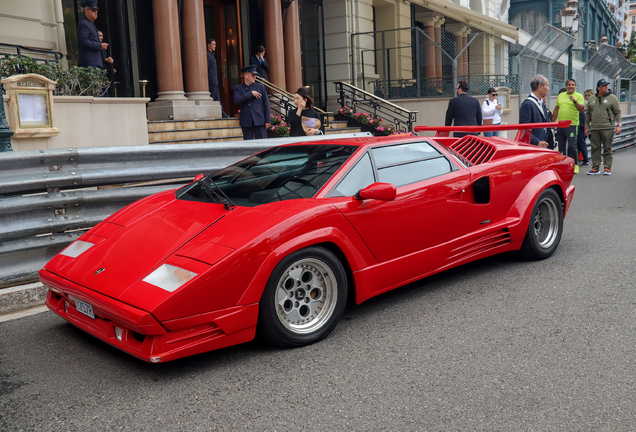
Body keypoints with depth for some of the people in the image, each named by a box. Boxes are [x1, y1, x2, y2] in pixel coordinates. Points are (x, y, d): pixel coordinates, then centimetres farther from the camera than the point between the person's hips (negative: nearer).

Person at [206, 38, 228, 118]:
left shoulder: (212, 55, 19)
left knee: (217, 99, 10)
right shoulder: (207, 55, -11)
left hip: (215, 81, 10)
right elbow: (206, 69, -16)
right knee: (211, 98, -6)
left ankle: (223, 115, 13)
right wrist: (207, 83, -20)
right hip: (211, 81, -10)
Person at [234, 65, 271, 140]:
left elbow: (266, 104, 7)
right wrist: (251, 93, -12)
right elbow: (236, 100, -11)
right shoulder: (238, 88, 8)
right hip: (246, 122, 0)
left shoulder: (260, 87, 10)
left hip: (259, 121, 0)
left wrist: (267, 120, 1)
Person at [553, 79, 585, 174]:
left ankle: (574, 164, 2)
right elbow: (556, 109, 19)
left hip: (572, 124, -5)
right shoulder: (560, 96, 14)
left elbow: (581, 109, -10)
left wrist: (575, 101, -24)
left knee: (571, 146, -9)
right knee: (561, 146, 9)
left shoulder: (579, 96, 1)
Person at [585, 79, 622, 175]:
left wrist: (619, 125, -5)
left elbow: (618, 112, 4)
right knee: (595, 149, 4)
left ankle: (607, 168, 5)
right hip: (594, 129, 3)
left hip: (607, 128, -3)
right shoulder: (591, 99, 14)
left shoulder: (612, 98, 5)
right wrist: (586, 127, 15)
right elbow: (588, 114, 19)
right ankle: (595, 168, 10)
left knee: (607, 149, -1)